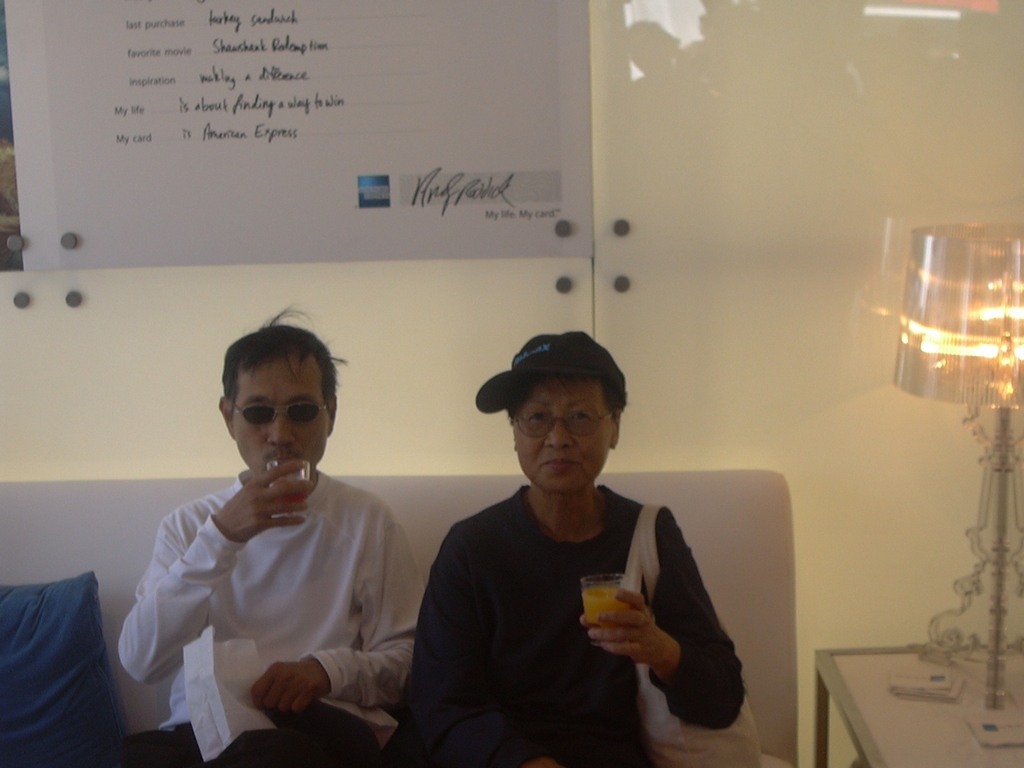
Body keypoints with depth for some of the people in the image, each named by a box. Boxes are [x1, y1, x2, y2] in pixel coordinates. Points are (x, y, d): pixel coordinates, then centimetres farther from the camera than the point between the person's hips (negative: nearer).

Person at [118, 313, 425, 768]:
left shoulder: (367, 520, 11)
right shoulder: (189, 525, 15)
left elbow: (406, 658, 9)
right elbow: (139, 662, -1)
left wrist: (328, 668, -13)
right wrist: (221, 538, -11)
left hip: (325, 730, -1)